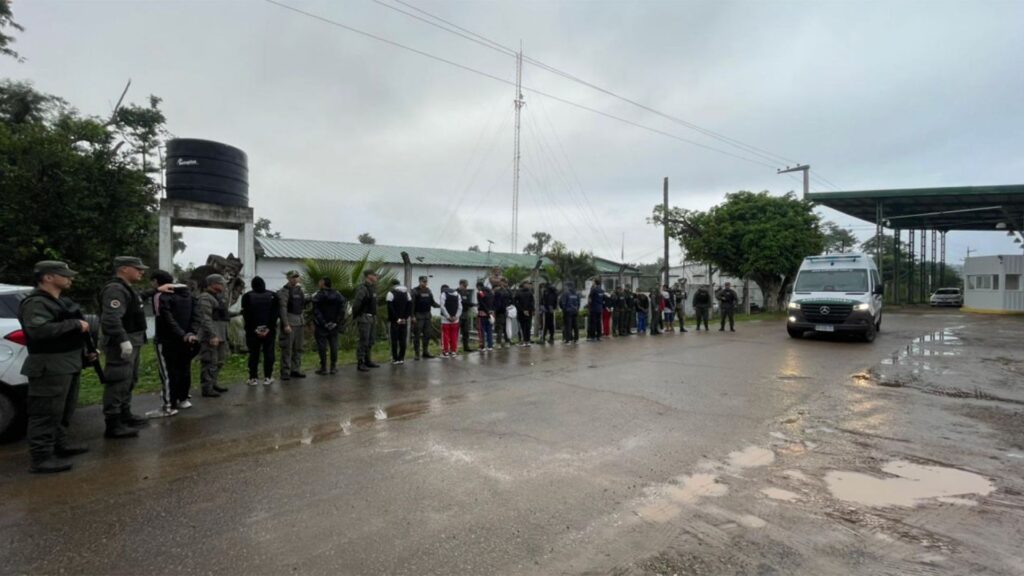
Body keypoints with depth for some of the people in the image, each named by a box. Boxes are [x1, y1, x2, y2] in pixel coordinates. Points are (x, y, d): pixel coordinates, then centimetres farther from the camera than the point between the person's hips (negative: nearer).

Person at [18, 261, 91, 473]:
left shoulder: (62, 301, 16)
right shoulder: (35, 303, -16)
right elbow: (38, 330, -33)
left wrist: (85, 351, 18)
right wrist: (75, 324, -25)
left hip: (69, 363, 10)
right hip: (50, 366, -10)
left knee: (64, 410, 19)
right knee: (46, 413, -6)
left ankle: (59, 445, 30)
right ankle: (41, 458, -2)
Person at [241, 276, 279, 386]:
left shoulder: (247, 296, 2)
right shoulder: (272, 295, 3)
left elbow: (246, 315, -5)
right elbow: (276, 313, -5)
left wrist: (254, 329, -6)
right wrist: (269, 328, -8)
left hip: (253, 331, 0)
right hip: (269, 330, 0)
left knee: (254, 354, 6)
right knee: (268, 353, 5)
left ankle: (252, 378, 8)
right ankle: (268, 378, 5)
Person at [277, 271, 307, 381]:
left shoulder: (300, 289, 13)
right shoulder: (284, 291, -8)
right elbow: (283, 308, -15)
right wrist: (286, 324, -20)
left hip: (300, 321, 7)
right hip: (289, 322, -7)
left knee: (298, 347, 11)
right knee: (287, 348, -4)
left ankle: (295, 370, 20)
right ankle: (285, 372, 2)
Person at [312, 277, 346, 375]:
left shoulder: (318, 296, -9)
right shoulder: (338, 296, 4)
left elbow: (316, 312, -12)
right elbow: (342, 311, 2)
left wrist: (314, 325, -6)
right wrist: (338, 323, 3)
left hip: (321, 326, -4)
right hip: (334, 326, 4)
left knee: (322, 346, 1)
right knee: (334, 346, 9)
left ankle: (323, 368, 3)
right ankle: (333, 367, 13)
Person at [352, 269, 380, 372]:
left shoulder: (373, 288, 14)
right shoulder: (362, 288, -15)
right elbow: (356, 303, -21)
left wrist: (375, 316, 14)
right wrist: (355, 316, -13)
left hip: (372, 318, 9)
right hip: (364, 318, -9)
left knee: (371, 341, 14)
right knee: (364, 341, -6)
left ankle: (367, 360, 25)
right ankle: (360, 363, 0)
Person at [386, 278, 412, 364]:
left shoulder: (391, 293, -6)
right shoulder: (407, 293, 11)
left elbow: (390, 308, -13)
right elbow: (410, 306, 7)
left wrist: (396, 319, -10)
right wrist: (405, 317, 2)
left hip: (394, 321, -5)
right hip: (404, 321, 5)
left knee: (394, 340, -1)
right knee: (403, 340, 7)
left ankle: (395, 359, -1)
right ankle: (402, 358, 8)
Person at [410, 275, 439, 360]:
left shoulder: (428, 291, 12)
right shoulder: (415, 291, -5)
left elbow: (432, 302, 14)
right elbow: (412, 304, -10)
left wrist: (440, 305, -3)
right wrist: (413, 316, -16)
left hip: (427, 315, 6)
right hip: (418, 315, -6)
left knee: (427, 334, 8)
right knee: (417, 335, -1)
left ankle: (425, 352, 18)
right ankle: (417, 353, 6)